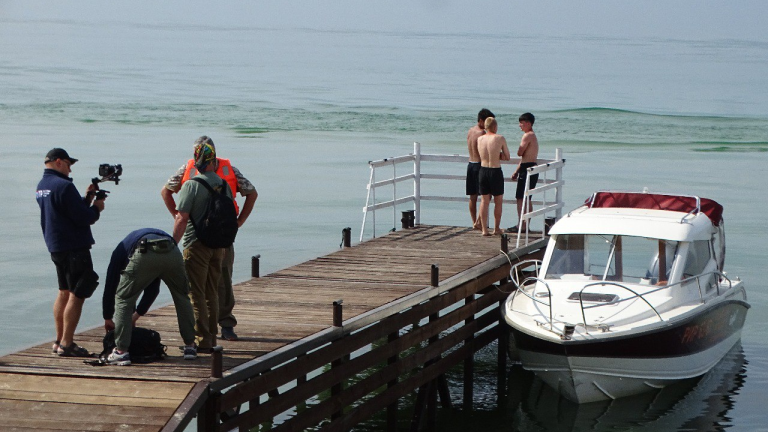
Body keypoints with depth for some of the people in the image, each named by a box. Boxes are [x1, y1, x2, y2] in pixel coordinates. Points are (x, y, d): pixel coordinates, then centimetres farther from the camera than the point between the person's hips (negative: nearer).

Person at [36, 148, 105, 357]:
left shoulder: (41, 186, 11)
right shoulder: (63, 186, -19)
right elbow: (83, 218, -20)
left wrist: (87, 198, 9)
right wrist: (96, 208, -2)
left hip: (56, 247, 10)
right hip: (74, 247, -10)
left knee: (64, 293, 17)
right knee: (77, 295, -5)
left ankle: (59, 341, 21)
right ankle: (66, 344, -5)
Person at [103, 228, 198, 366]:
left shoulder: (121, 250, 35)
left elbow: (110, 284, 32)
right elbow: (153, 289, 46)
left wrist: (107, 318, 43)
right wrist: (137, 315, 52)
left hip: (144, 256, -4)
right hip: (172, 253, 4)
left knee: (123, 299, 15)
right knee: (182, 297, 28)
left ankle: (121, 352, 10)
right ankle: (190, 346, 32)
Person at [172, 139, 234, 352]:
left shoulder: (191, 185, -13)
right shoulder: (224, 185, 5)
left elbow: (181, 219, -16)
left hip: (196, 245, -6)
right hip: (218, 246, 6)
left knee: (196, 294, 0)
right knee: (212, 294, 14)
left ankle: (202, 339, -2)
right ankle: (212, 339, 18)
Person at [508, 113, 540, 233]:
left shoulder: (527, 135, -13)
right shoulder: (533, 136, 19)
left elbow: (520, 153, -17)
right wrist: (516, 172, 24)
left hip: (527, 169, -10)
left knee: (520, 198, -9)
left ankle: (521, 226, -11)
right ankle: (526, 225, 17)